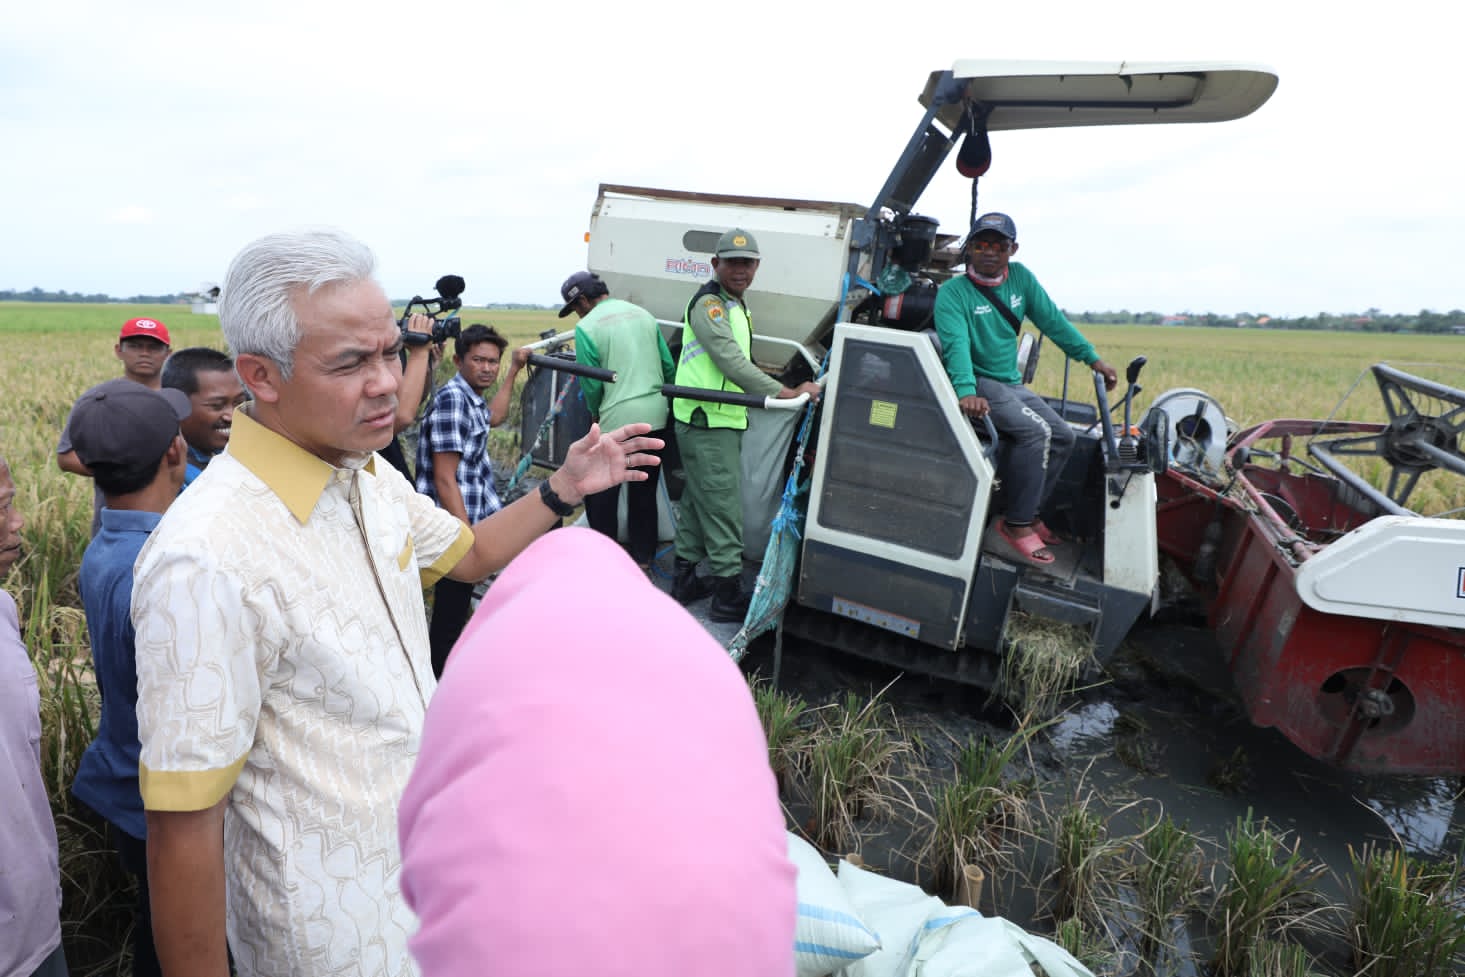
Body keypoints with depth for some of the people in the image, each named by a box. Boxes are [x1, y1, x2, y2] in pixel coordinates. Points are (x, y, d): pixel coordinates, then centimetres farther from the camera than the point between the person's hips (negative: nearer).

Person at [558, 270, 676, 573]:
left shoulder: (587, 327, -7)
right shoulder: (644, 315, 10)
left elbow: (591, 382, -6)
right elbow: (669, 366, 9)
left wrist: (595, 413, 12)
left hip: (617, 421, -6)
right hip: (656, 417, 6)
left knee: (601, 493, 9)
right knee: (644, 491, 15)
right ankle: (642, 559, 23)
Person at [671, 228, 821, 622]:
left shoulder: (736, 306, 20)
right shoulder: (709, 303, -12)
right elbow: (732, 363, -23)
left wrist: (788, 388, 21)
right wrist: (786, 393, -25)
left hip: (721, 419, 10)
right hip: (707, 422, -10)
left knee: (697, 502, 16)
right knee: (723, 509, -7)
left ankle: (684, 579, 27)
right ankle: (728, 595, 1)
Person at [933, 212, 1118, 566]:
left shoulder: (1020, 277, 7)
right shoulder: (952, 292, -12)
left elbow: (1052, 320, 11)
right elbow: (956, 344, -27)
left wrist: (1092, 358, 8)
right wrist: (966, 391, -43)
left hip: (1011, 382, 8)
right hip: (976, 383, -8)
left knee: (1063, 436, 3)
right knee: (1035, 430, -26)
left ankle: (1030, 512, 12)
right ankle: (1016, 523, -17)